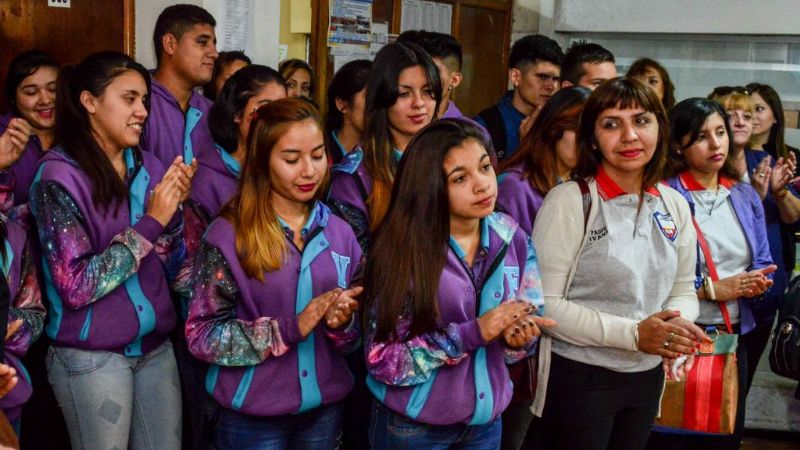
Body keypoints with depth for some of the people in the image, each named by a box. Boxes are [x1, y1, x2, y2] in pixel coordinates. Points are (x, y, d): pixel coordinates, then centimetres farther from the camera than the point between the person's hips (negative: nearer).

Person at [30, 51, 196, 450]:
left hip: (156, 345, 5)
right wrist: (150, 222, -20)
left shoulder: (148, 167, 4)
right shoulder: (60, 175, -13)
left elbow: (171, 268, 7)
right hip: (92, 355, -5)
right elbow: (76, 286, -20)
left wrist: (174, 208, -10)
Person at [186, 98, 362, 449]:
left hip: (325, 407, 4)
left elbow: (351, 335, 6)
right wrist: (291, 327, -23)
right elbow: (202, 335, -15)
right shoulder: (228, 234, -12)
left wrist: (342, 323, -16)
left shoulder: (339, 233, 1)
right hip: (252, 415, -4)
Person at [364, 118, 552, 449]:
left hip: (486, 420, 4)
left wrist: (519, 337, -18)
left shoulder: (512, 238, -5)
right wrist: (472, 333, -27)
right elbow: (384, 360, -19)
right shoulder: (404, 248, -19)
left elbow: (529, 318, 4)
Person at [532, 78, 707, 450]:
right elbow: (544, 303, -16)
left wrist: (680, 325, -10)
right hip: (579, 379, -5)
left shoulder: (675, 206, 5)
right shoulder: (569, 201, -13)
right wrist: (632, 333, -21)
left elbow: (683, 290, 12)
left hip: (647, 378, 6)